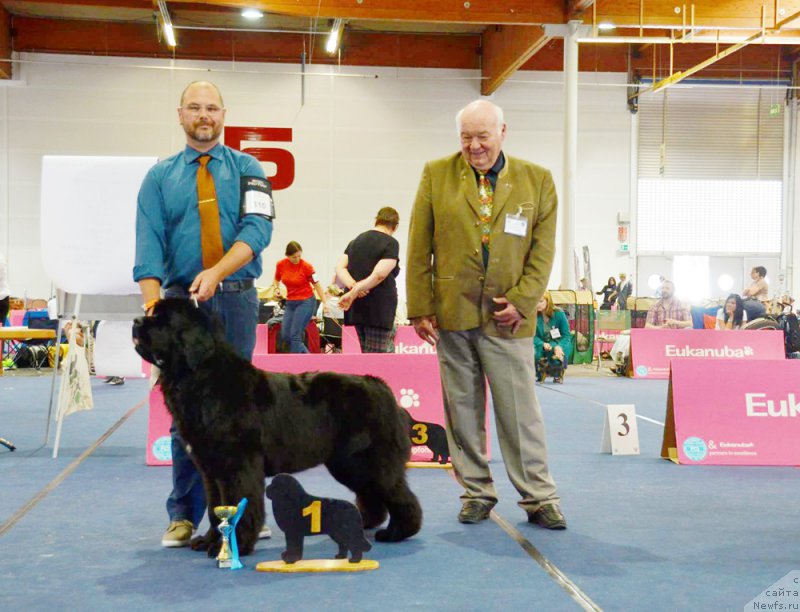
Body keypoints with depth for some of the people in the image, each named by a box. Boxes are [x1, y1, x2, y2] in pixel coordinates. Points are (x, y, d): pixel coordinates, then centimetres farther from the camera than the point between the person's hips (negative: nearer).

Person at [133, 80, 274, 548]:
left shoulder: (247, 170, 7)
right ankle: (184, 515, 6)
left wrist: (217, 272, -23)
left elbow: (258, 228, -7)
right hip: (182, 300, 0)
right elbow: (148, 242, -2)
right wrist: (153, 299, -19)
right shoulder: (160, 177, 9)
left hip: (236, 299, 0)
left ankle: (236, 509, 13)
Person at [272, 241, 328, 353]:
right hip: (290, 302, 6)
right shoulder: (281, 265, -3)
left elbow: (317, 285, -9)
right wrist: (276, 288, -6)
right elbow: (276, 280, 15)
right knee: (285, 336, 4)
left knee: (295, 335, -10)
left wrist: (325, 303, -17)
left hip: (306, 302, -6)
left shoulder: (306, 266, -14)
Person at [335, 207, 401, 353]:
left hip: (356, 309, 7)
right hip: (378, 310, -7)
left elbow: (339, 268, 5)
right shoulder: (391, 243, -6)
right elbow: (379, 274, -18)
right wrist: (354, 293, -14)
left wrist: (353, 285, -10)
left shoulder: (355, 241, 16)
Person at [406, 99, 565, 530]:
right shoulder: (437, 175, 5)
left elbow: (543, 250, 5)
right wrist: (420, 308, -1)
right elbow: (418, 248, 4)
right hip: (452, 314, 1)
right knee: (462, 410, 7)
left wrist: (521, 301, -6)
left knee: (520, 410, 0)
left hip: (507, 316, -1)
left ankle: (538, 497, 10)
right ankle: (476, 494, 19)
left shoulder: (537, 180, 6)